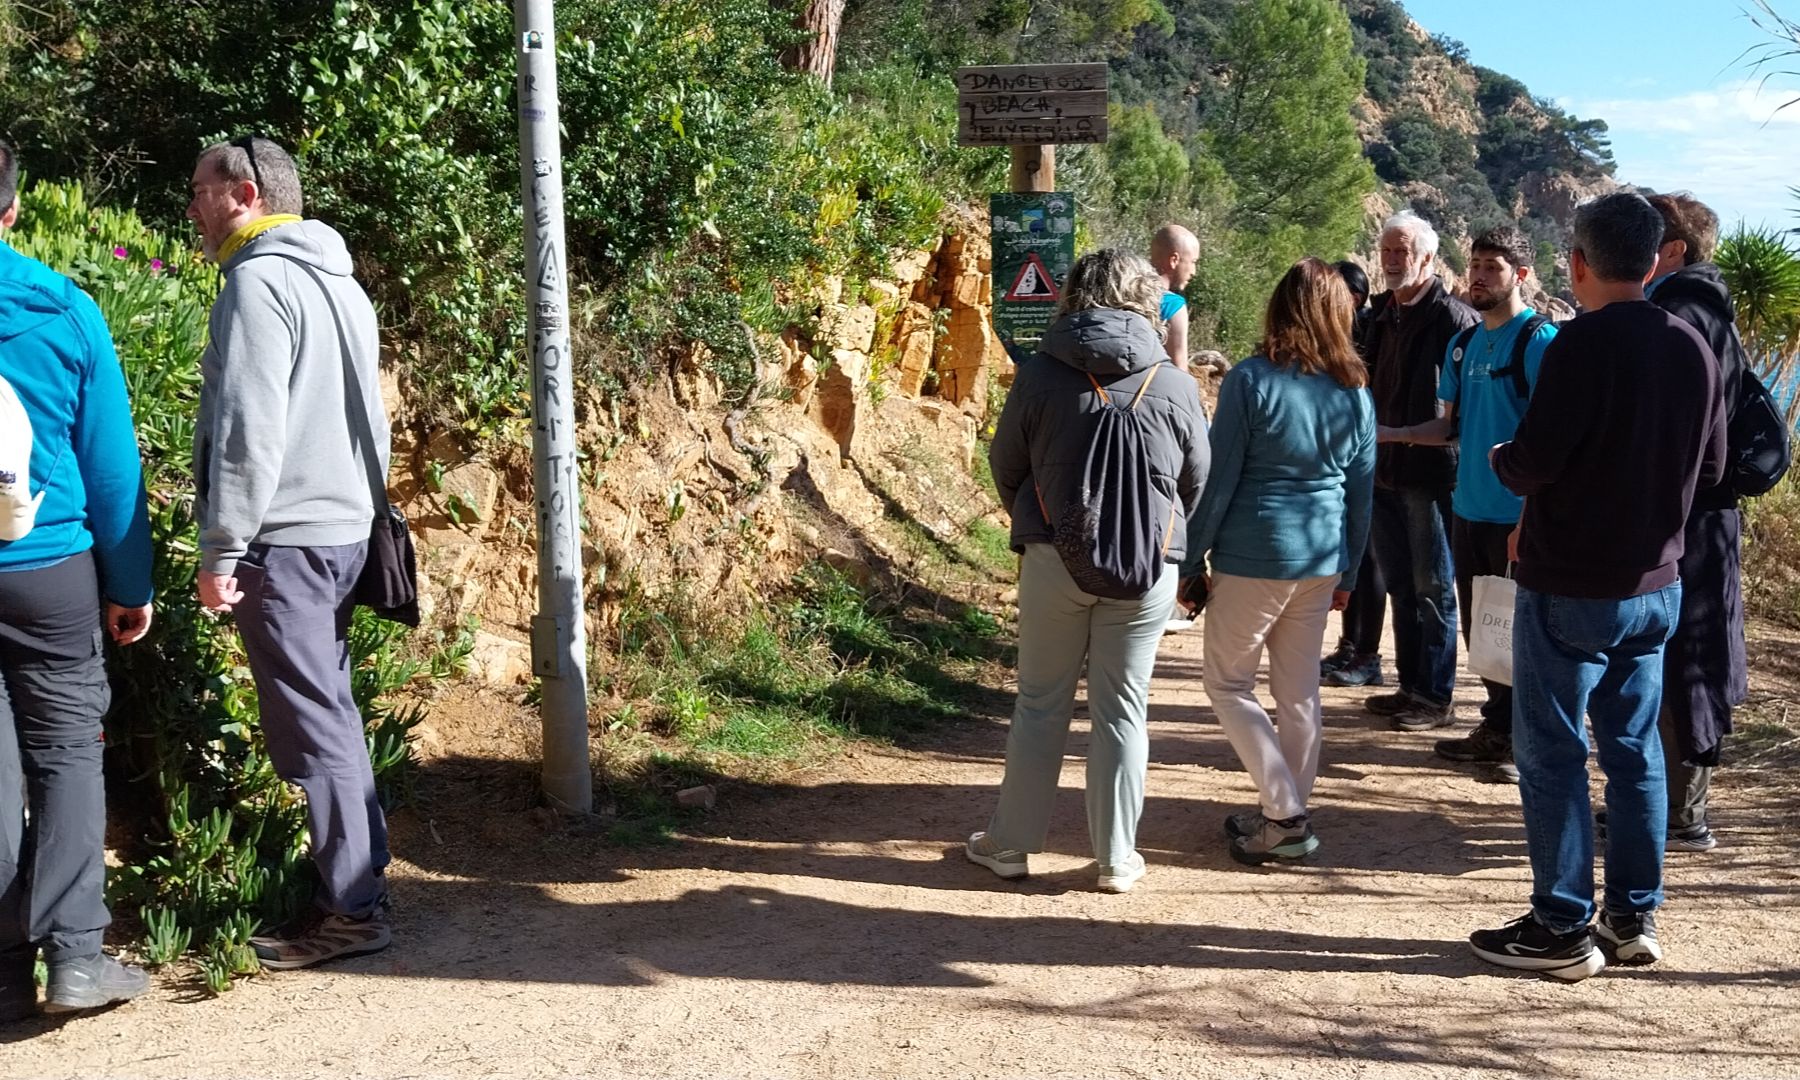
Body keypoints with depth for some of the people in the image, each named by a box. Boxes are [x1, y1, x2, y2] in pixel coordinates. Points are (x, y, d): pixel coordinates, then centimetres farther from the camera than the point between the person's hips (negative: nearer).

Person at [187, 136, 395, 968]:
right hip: (341, 528, 9)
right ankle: (358, 883, 21)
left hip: (285, 537, -9)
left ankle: (351, 909, 2)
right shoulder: (335, 279, 17)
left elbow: (248, 429, -19)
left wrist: (220, 549, -15)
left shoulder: (259, 280, -12)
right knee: (329, 714, 14)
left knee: (311, 726, -4)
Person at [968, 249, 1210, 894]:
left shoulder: (1040, 374, -4)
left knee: (1041, 703, 12)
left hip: (1054, 558, 0)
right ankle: (1116, 858, 17)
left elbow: (1005, 466, 5)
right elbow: (1198, 482, 7)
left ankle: (1011, 842, 21)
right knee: (1122, 709, 9)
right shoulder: (1173, 386, -2)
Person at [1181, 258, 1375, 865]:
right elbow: (1361, 491, 10)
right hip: (1322, 558, 6)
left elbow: (1218, 479, -11)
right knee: (1299, 691, 14)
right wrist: (1347, 575, 19)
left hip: (1253, 556, -5)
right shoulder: (1355, 392, 5)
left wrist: (1191, 561, -3)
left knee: (1228, 684, 7)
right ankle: (1285, 815, 23)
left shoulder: (1252, 380, -10)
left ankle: (1284, 818, 1)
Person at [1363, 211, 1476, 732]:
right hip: (1384, 470, 8)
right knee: (1401, 586, 15)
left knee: (1433, 589, 1)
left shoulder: (1452, 319, -13)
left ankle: (1436, 698, 10)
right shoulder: (1382, 314, 11)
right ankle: (1410, 686, 25)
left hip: (1431, 473, -8)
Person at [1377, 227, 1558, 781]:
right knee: (1477, 627, 14)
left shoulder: (1539, 341, -11)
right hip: (1469, 509, 7)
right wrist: (1389, 434, 2)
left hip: (1518, 515, -7)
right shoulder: (1464, 344, 12)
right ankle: (1498, 728, 27)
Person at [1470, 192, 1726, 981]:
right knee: (1635, 751, 14)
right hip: (1655, 585, 7)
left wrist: (1501, 460, 1)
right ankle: (1634, 917, 23)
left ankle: (1562, 929, 8)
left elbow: (1533, 463, -20)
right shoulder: (1693, 348, 4)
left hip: (1570, 586, -7)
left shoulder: (1585, 342, -17)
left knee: (1552, 755, 3)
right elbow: (1710, 467, 11)